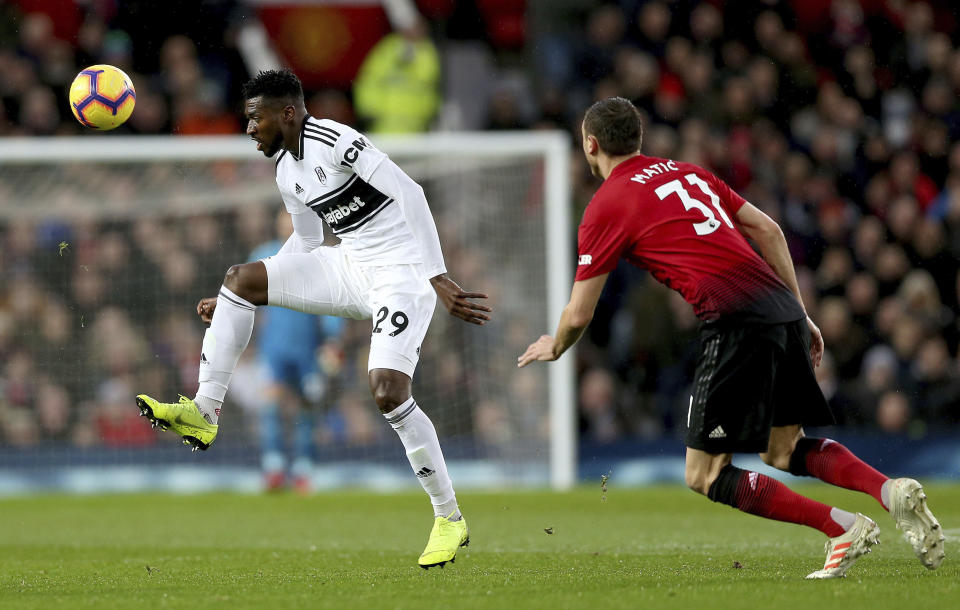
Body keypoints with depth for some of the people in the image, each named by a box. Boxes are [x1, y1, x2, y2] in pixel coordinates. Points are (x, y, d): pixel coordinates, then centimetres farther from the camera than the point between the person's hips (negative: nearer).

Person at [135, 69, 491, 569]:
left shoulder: (336, 143, -19)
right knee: (241, 278, -3)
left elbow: (410, 194, -23)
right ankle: (203, 413, -4)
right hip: (350, 268, 9)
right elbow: (305, 245, 23)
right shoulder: (287, 172, 10)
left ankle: (449, 519, -8)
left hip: (402, 274, -9)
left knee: (388, 391, -23)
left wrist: (438, 279, -28)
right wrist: (234, 303, 22)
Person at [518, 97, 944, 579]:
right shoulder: (688, 173, 23)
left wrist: (555, 347, 30)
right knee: (784, 452, 22)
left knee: (705, 477, 0)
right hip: (783, 308, 8)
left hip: (737, 322, -8)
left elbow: (579, 314, 7)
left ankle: (844, 529, -11)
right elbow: (768, 230, 19)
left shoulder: (605, 207, 3)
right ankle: (891, 491, -2)